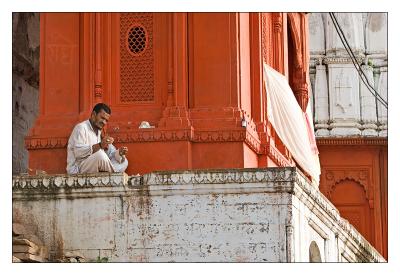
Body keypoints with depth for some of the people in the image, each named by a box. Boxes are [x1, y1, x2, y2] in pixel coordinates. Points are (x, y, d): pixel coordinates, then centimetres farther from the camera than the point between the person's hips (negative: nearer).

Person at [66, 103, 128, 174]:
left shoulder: (98, 132, 19)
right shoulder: (81, 127, -8)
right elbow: (78, 152, -23)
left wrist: (119, 153, -8)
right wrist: (100, 145, -33)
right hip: (77, 170, -8)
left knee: (124, 162, 1)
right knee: (100, 154, -32)